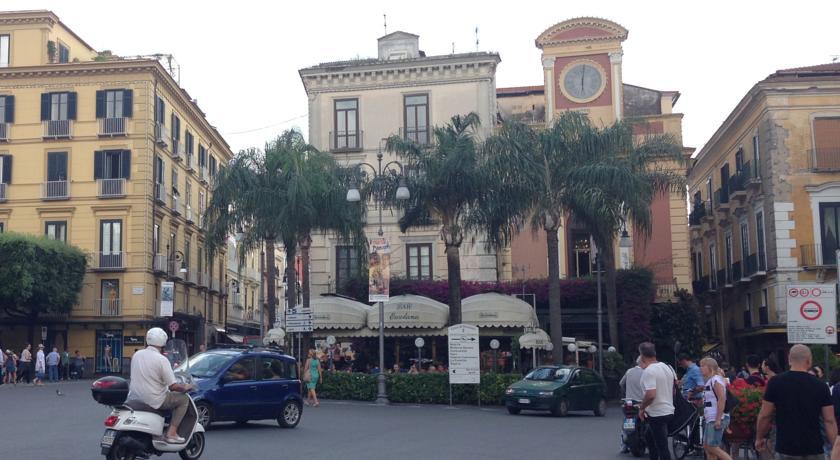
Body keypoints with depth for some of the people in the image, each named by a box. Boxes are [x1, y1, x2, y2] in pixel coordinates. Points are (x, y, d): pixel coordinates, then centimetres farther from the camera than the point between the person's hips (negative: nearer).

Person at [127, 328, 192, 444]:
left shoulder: (136, 355, 4)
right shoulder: (162, 360, -15)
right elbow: (173, 386, -15)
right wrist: (185, 387, 4)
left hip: (134, 398, 7)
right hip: (154, 401, -7)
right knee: (184, 399, 8)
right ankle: (171, 433, 0)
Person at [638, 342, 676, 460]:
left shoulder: (648, 371, -20)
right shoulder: (667, 367, 6)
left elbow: (651, 395, -29)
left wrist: (641, 408, -14)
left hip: (657, 414, -9)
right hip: (668, 410, 9)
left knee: (662, 447, -5)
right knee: (650, 437, 25)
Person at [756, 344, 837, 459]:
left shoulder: (775, 382, -4)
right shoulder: (820, 386, -1)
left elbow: (764, 416, -3)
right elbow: (829, 421, -2)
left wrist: (759, 438, 12)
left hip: (786, 450, -1)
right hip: (814, 449, 2)